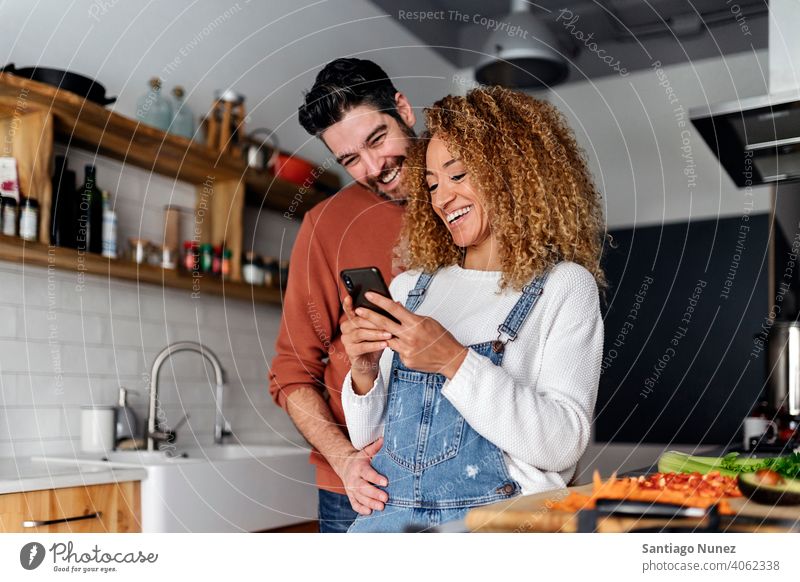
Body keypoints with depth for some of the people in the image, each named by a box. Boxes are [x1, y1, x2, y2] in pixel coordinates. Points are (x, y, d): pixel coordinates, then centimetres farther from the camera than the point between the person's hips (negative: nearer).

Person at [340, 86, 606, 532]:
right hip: (392, 509, 5)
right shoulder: (409, 287, 16)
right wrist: (364, 372, -3)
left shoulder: (564, 286, 4)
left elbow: (564, 444, -8)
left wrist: (454, 361, -16)